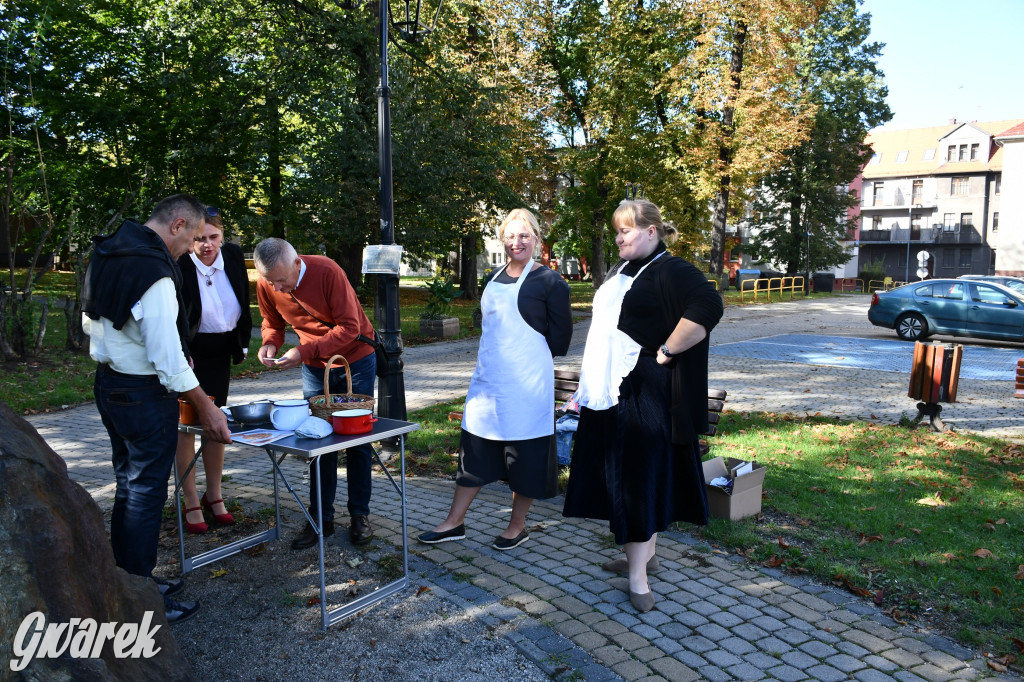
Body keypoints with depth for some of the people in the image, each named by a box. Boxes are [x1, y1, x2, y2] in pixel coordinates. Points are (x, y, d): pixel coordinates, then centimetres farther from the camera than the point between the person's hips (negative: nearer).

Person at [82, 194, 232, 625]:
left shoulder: (105, 253, 6)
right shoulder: (156, 274, -24)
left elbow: (90, 321, 16)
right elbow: (167, 355, -23)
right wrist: (204, 407, -15)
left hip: (107, 383, 10)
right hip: (144, 395, -10)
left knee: (127, 487, 20)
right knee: (146, 495, 2)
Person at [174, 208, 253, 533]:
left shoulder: (234, 255, -6)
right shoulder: (179, 266, -20)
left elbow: (244, 302, 7)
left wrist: (242, 342, 8)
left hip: (219, 351, 4)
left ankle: (214, 495, 24)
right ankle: (191, 501, 12)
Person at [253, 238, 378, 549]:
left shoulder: (326, 271, -27)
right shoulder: (266, 285, -12)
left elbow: (350, 327, -26)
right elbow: (272, 321, 6)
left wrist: (305, 351, -33)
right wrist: (270, 343, -16)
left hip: (355, 358, -4)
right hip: (314, 366, 4)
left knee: (358, 439, 3)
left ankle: (360, 514, 15)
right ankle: (321, 517, 15)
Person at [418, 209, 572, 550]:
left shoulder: (549, 281, -8)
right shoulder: (495, 277, 12)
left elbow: (561, 333, -7)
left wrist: (534, 356, 0)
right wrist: (492, 358, 10)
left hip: (526, 381, -7)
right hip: (488, 377, 7)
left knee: (524, 453, 4)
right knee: (474, 446, 10)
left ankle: (517, 527, 21)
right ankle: (454, 523, 21)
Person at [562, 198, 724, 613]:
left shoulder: (671, 271, -12)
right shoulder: (621, 272, 16)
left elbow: (708, 306, -28)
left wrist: (666, 352, -23)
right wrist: (591, 380, 20)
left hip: (644, 392, -9)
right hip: (610, 390, 9)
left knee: (639, 477, -5)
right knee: (620, 474, 14)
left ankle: (638, 578, 3)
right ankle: (644, 553, 28)